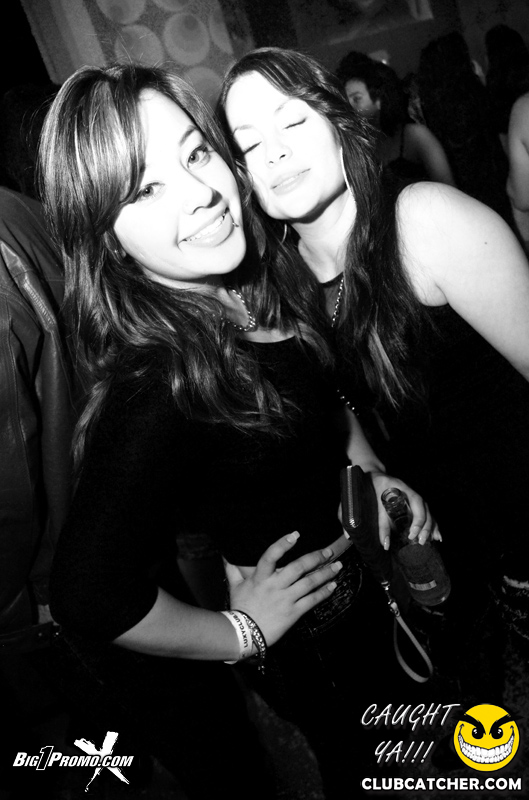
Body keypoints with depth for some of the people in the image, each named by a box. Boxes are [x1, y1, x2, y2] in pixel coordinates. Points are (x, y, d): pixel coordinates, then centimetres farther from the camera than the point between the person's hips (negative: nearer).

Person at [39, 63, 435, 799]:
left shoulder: (252, 289, -11)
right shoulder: (154, 387, -36)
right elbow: (91, 600, -37)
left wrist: (372, 472, -5)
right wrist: (239, 633, -21)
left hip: (356, 560, 7)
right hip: (298, 640, -7)